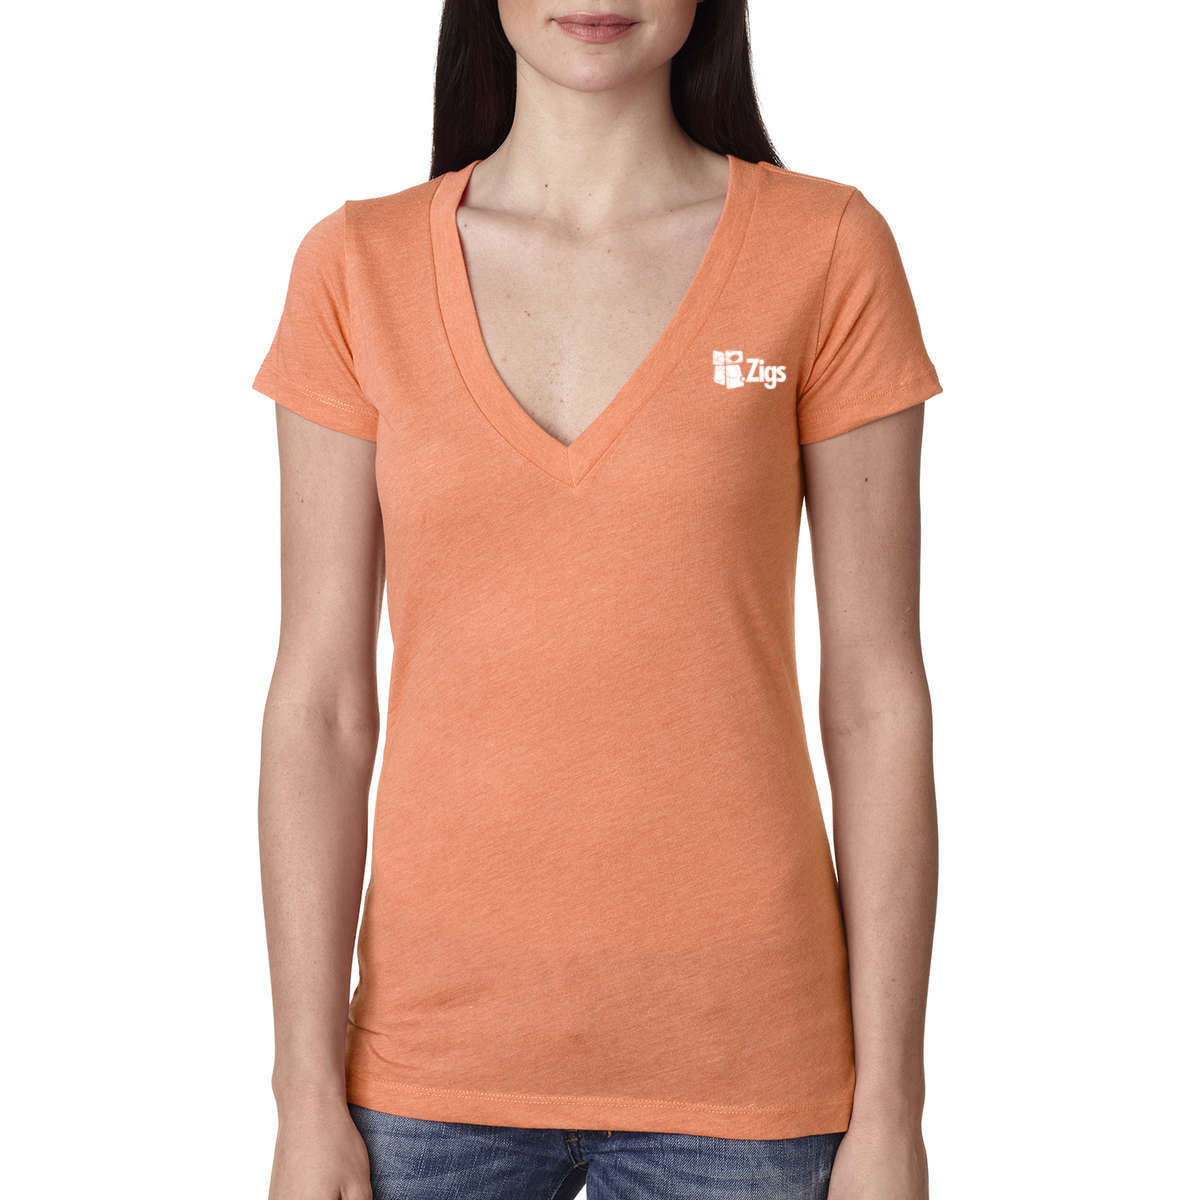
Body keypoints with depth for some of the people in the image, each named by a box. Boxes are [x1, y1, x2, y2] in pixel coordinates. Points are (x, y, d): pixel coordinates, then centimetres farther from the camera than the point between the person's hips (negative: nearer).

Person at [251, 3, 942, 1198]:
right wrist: (309, 1095, -3)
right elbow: (319, 705, -1)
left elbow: (876, 697, -3)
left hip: (737, 1053, -1)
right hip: (437, 1043, 1)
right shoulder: (357, 268, 0)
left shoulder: (826, 250, -3)